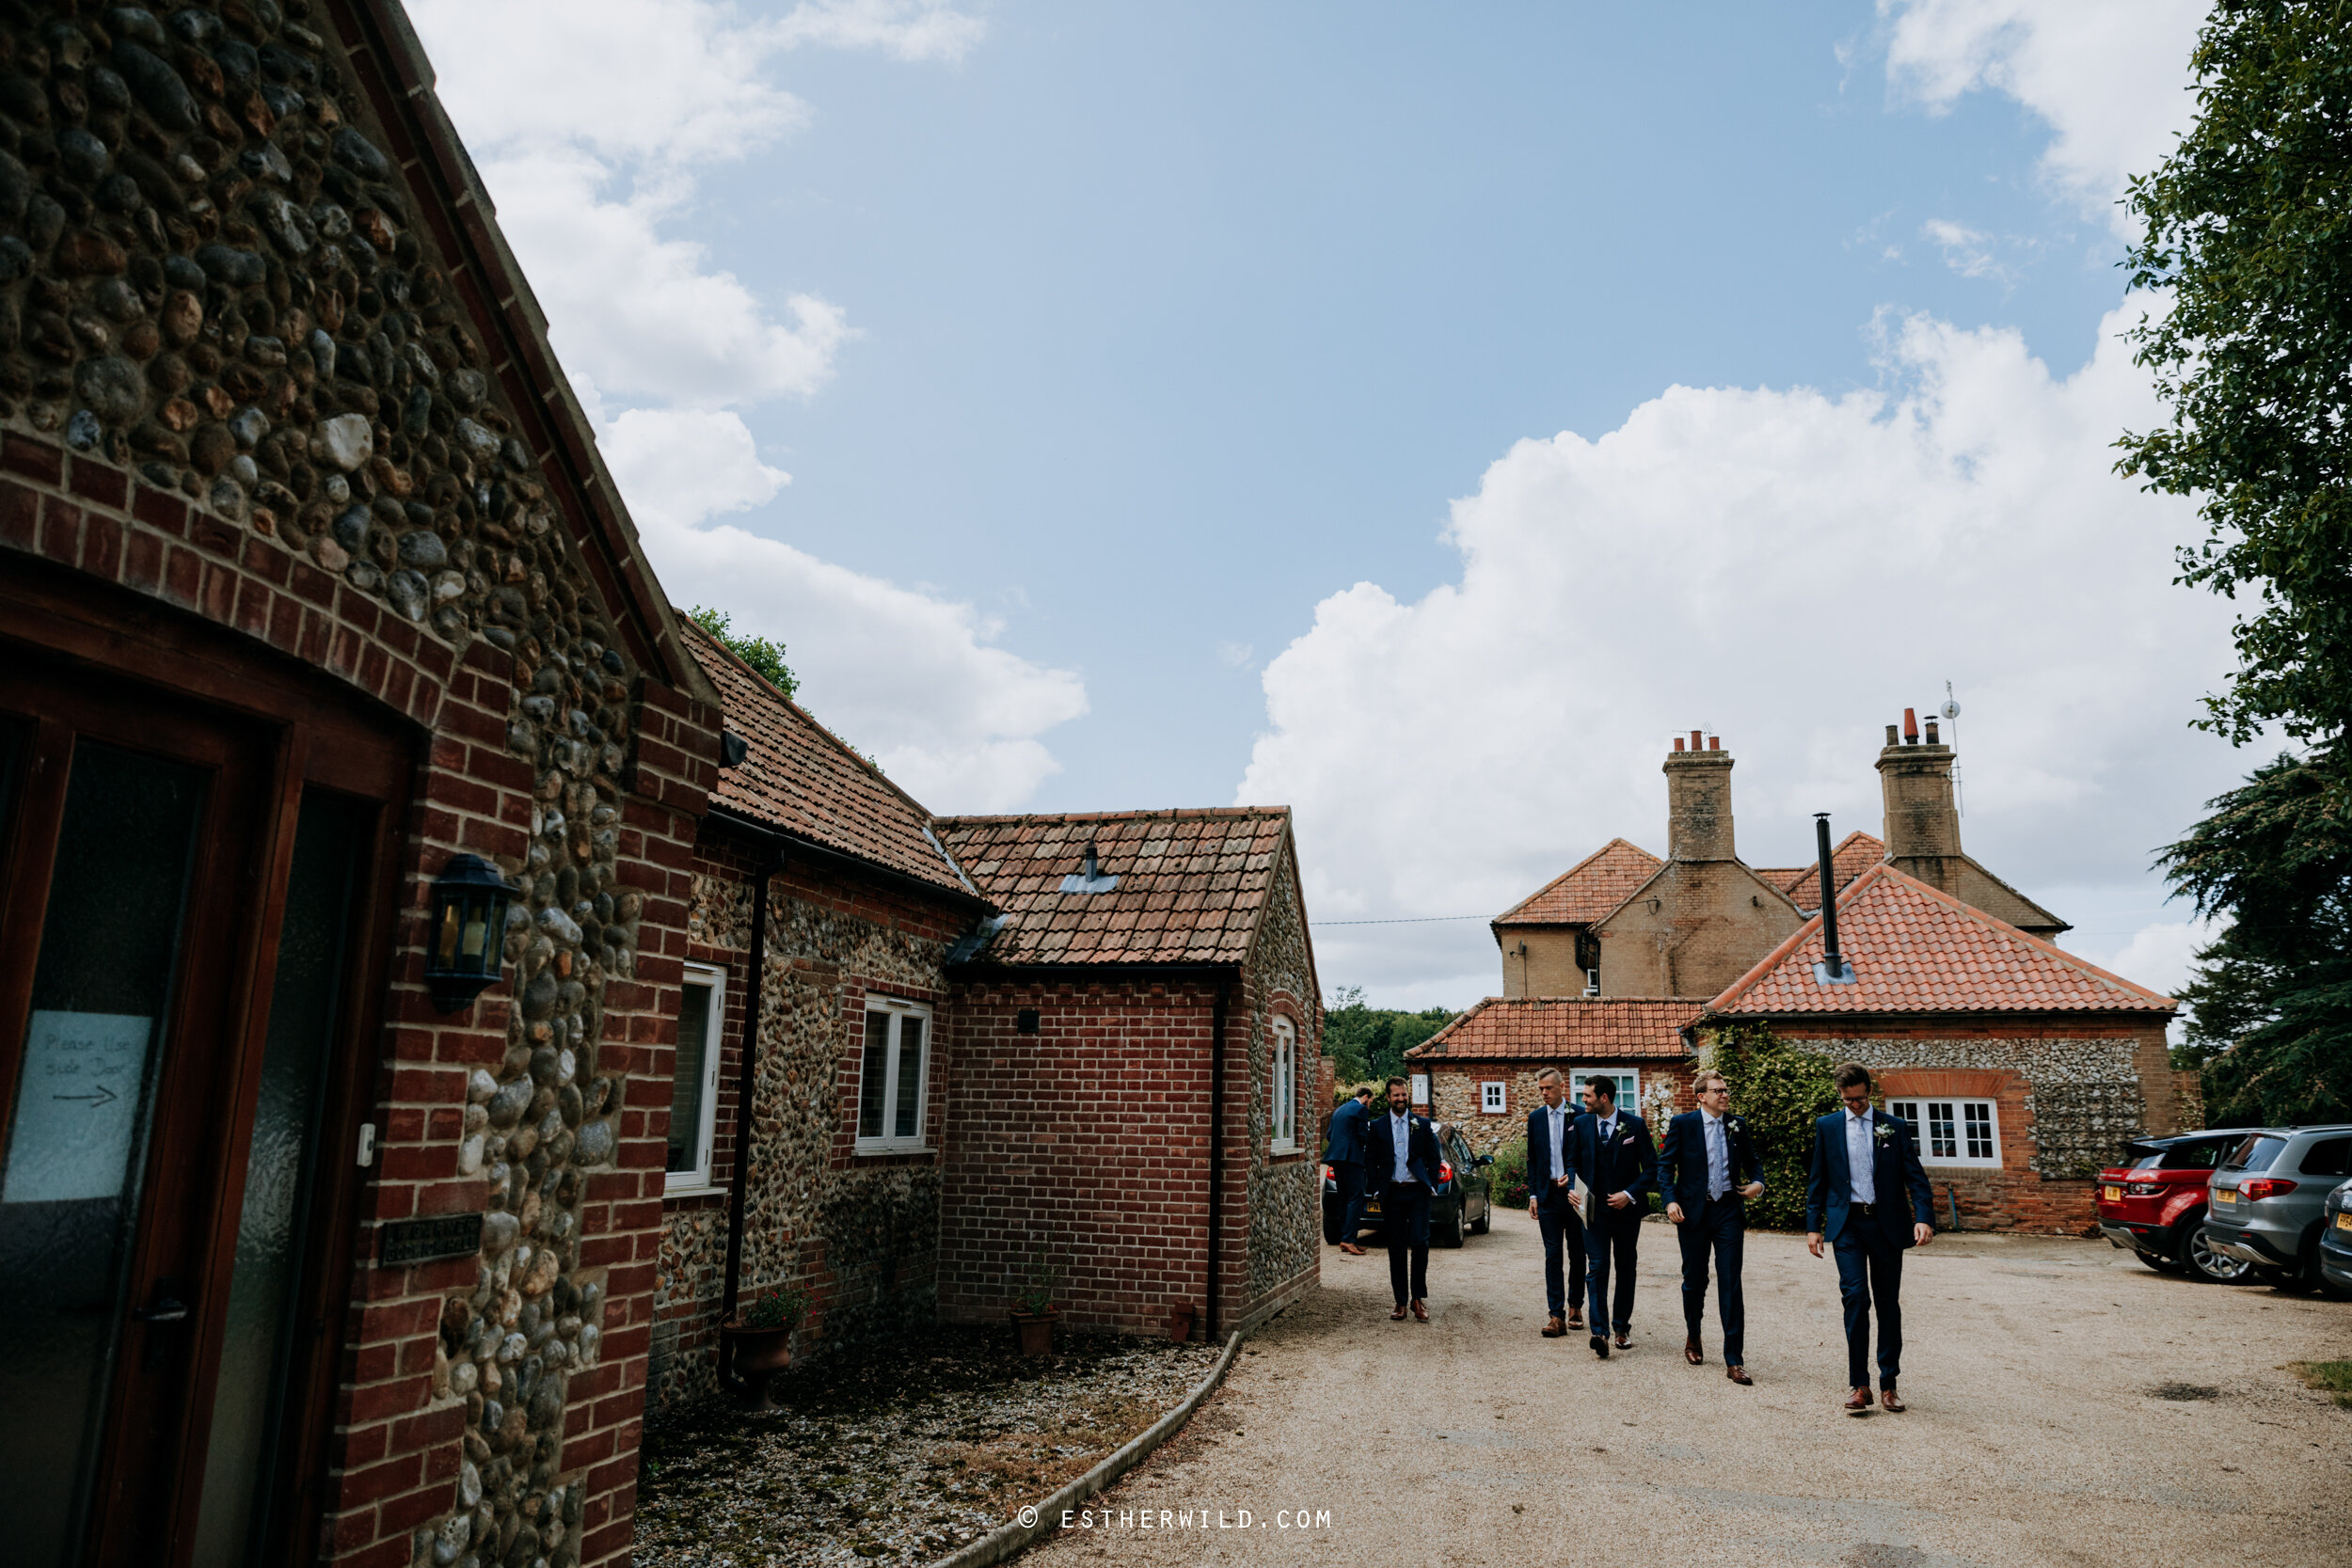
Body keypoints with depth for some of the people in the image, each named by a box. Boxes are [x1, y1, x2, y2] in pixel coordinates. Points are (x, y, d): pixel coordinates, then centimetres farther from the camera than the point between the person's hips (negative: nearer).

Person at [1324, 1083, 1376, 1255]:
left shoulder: (1339, 1110, 20)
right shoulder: (1361, 1109, -5)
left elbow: (1330, 1136, 19)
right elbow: (1363, 1136, -10)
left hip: (1336, 1157, 9)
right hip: (1351, 1157, -9)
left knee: (1344, 1199, 12)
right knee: (1356, 1198, -8)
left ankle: (1344, 1238, 13)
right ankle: (1348, 1239, -16)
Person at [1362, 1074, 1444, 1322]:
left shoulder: (1423, 1124, 6)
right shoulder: (1377, 1127, 6)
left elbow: (1433, 1157, 9)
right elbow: (1370, 1161, 8)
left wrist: (1432, 1186, 1)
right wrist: (1376, 1190, 0)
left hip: (1417, 1192, -1)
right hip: (1391, 1193, 1)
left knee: (1420, 1242, -9)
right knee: (1396, 1248, 5)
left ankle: (1418, 1298, 6)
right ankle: (1401, 1302, 12)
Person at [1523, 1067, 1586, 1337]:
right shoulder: (1535, 1118, 7)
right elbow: (1532, 1159, 10)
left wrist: (1573, 1179, -15)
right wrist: (1533, 1194, 5)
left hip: (1575, 1192, -2)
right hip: (1548, 1194, 2)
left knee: (1577, 1253, 8)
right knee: (1553, 1255, -1)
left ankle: (1575, 1307, 23)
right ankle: (1557, 1315, -1)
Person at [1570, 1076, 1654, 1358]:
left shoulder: (1634, 1125, -4)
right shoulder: (1581, 1124, 3)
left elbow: (1651, 1168, -3)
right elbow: (1573, 1162, 12)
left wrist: (1629, 1194, -13)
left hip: (1626, 1209, 0)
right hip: (1594, 1208, 0)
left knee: (1625, 1269, 11)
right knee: (1596, 1268, -10)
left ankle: (1622, 1327, 24)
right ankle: (1599, 1332, -15)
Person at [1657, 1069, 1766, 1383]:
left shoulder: (1737, 1126, 6)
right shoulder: (1682, 1124, -2)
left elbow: (1752, 1162, 17)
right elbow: (1665, 1165, -2)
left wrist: (1758, 1183, -4)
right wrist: (1670, 1200, -14)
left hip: (1729, 1210, 1)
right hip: (1693, 1211, -1)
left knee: (1731, 1285, -4)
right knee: (1694, 1280, 12)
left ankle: (1734, 1360, 0)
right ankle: (1693, 1338, 36)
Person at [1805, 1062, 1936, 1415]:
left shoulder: (1895, 1127, 6)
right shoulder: (1827, 1127, 8)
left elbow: (1915, 1177, 2)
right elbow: (1817, 1181, 9)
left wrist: (1924, 1217, -14)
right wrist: (1813, 1226, 3)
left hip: (1886, 1223, 1)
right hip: (1847, 1223, -1)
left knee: (1888, 1303, 6)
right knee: (1855, 1297, -12)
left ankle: (1888, 1384, 17)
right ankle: (1859, 1386, -6)